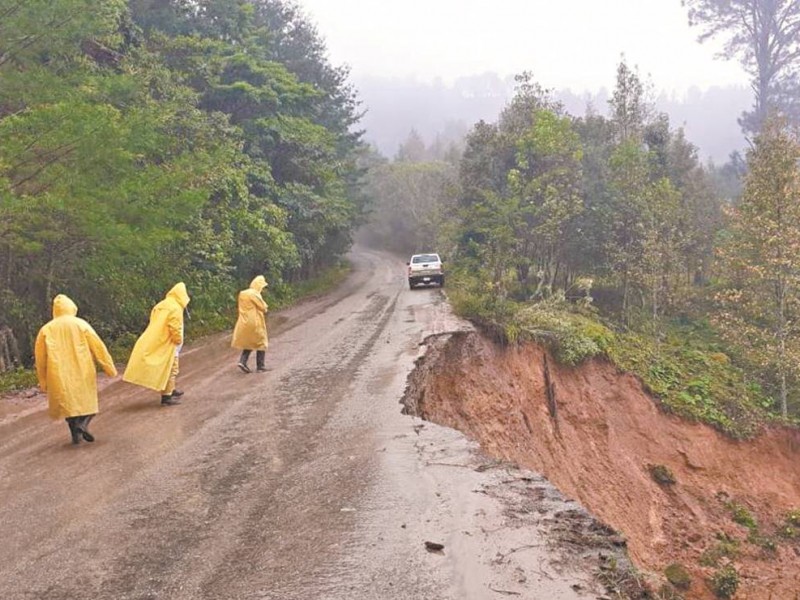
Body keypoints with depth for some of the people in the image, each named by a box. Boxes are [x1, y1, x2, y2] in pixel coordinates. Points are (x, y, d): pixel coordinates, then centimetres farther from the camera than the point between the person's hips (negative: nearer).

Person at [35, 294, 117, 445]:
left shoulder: (46, 330, 5)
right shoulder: (81, 324, -1)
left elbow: (40, 358, 8)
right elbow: (98, 347, -3)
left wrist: (43, 382, 16)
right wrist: (109, 368, 2)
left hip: (59, 376, 1)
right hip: (83, 373, -1)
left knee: (68, 401, 12)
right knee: (87, 399, 10)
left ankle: (75, 433, 7)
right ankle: (83, 423, -14)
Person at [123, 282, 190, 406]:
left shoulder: (161, 305, 12)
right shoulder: (176, 308, -15)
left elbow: (156, 324, 15)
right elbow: (175, 328, -21)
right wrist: (179, 340, -5)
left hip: (153, 343, 9)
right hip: (165, 344, -9)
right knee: (169, 369, 1)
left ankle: (171, 391, 33)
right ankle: (167, 396, 4)